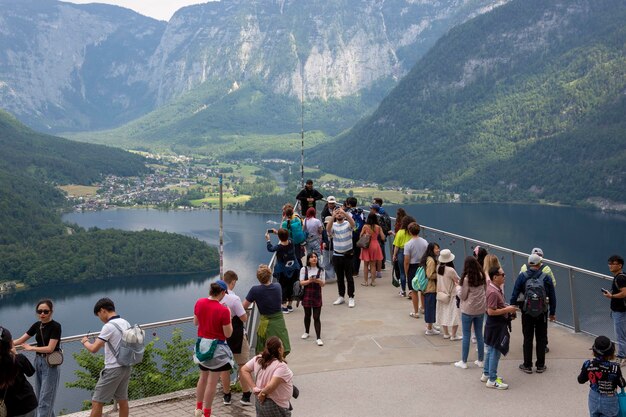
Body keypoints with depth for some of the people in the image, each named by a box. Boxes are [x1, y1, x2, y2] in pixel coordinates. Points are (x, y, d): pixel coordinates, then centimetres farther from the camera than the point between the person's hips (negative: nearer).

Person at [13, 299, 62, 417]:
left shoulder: (55, 326, -16)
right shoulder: (37, 325, 4)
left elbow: (50, 348, -20)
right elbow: (20, 340, 8)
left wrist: (30, 348, -11)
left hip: (51, 364, -7)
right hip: (38, 361, 7)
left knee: (45, 399, -5)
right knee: (40, 397, 14)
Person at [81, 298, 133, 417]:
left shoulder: (109, 326, -18)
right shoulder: (126, 323, 6)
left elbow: (94, 349, -17)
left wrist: (85, 342, 2)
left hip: (113, 370, -8)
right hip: (126, 367, 8)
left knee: (96, 403, 1)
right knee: (122, 400, 15)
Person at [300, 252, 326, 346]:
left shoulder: (320, 270, -2)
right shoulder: (304, 269, -3)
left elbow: (323, 284, -2)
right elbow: (301, 283, -6)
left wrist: (318, 281, -24)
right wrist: (309, 281, -24)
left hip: (317, 296, -1)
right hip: (307, 295, 1)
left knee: (316, 317, -4)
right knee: (307, 315, 16)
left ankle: (318, 338, -2)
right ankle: (306, 332, 38)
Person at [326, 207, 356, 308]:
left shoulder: (347, 224, -3)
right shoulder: (333, 225, 2)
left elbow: (353, 223, -26)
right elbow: (328, 229, -21)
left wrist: (345, 213, -38)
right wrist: (332, 217, -33)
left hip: (348, 255, -2)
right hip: (337, 255, 3)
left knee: (349, 277, 0)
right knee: (339, 277, 11)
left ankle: (351, 297, 5)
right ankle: (341, 296, 21)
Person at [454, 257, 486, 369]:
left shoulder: (466, 278, -17)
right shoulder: (482, 276, -2)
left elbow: (462, 296, -10)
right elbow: (486, 291, 7)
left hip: (468, 310, -5)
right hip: (481, 309, 5)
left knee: (466, 336, 4)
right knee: (479, 335, 14)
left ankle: (464, 362, 11)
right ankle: (480, 360, 21)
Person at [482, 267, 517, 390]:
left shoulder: (496, 289, 8)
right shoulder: (493, 292, -25)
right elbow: (491, 311, -27)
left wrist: (507, 308, 10)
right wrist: (507, 310, -21)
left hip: (497, 324, 11)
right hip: (496, 325, -11)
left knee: (491, 350, 18)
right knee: (495, 352, -4)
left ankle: (486, 374, 30)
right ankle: (492, 380, 3)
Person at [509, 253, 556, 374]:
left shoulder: (522, 277, -8)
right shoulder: (546, 278, -5)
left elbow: (514, 295, -8)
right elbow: (552, 297, 1)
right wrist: (552, 313, 11)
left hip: (527, 313, 0)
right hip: (542, 314, 0)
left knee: (527, 339, 10)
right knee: (541, 339, 12)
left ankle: (527, 365, 16)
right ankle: (540, 366, 19)